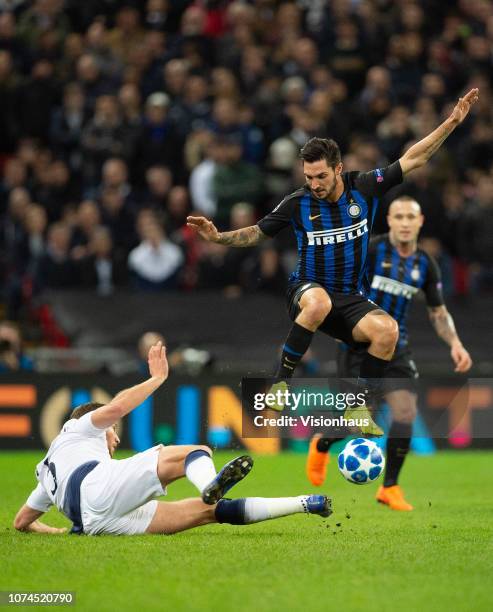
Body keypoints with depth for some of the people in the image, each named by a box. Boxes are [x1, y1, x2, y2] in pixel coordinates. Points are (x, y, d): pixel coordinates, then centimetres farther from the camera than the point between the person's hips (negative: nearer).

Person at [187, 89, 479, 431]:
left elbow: (413, 159, 2)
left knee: (388, 330, -29)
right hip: (308, 289, -2)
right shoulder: (297, 204, -4)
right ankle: (280, 385, -29)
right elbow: (257, 234, 10)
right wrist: (219, 237, -5)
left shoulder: (365, 188, -2)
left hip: (350, 299, 2)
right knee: (319, 302, -41)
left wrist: (452, 122, -3)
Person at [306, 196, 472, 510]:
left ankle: (390, 487, 5)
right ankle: (321, 446, 32)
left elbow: (439, 313, 14)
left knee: (405, 411, -10)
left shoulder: (426, 264, 6)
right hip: (359, 345, -4)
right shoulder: (371, 250, -10)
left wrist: (455, 343, 0)